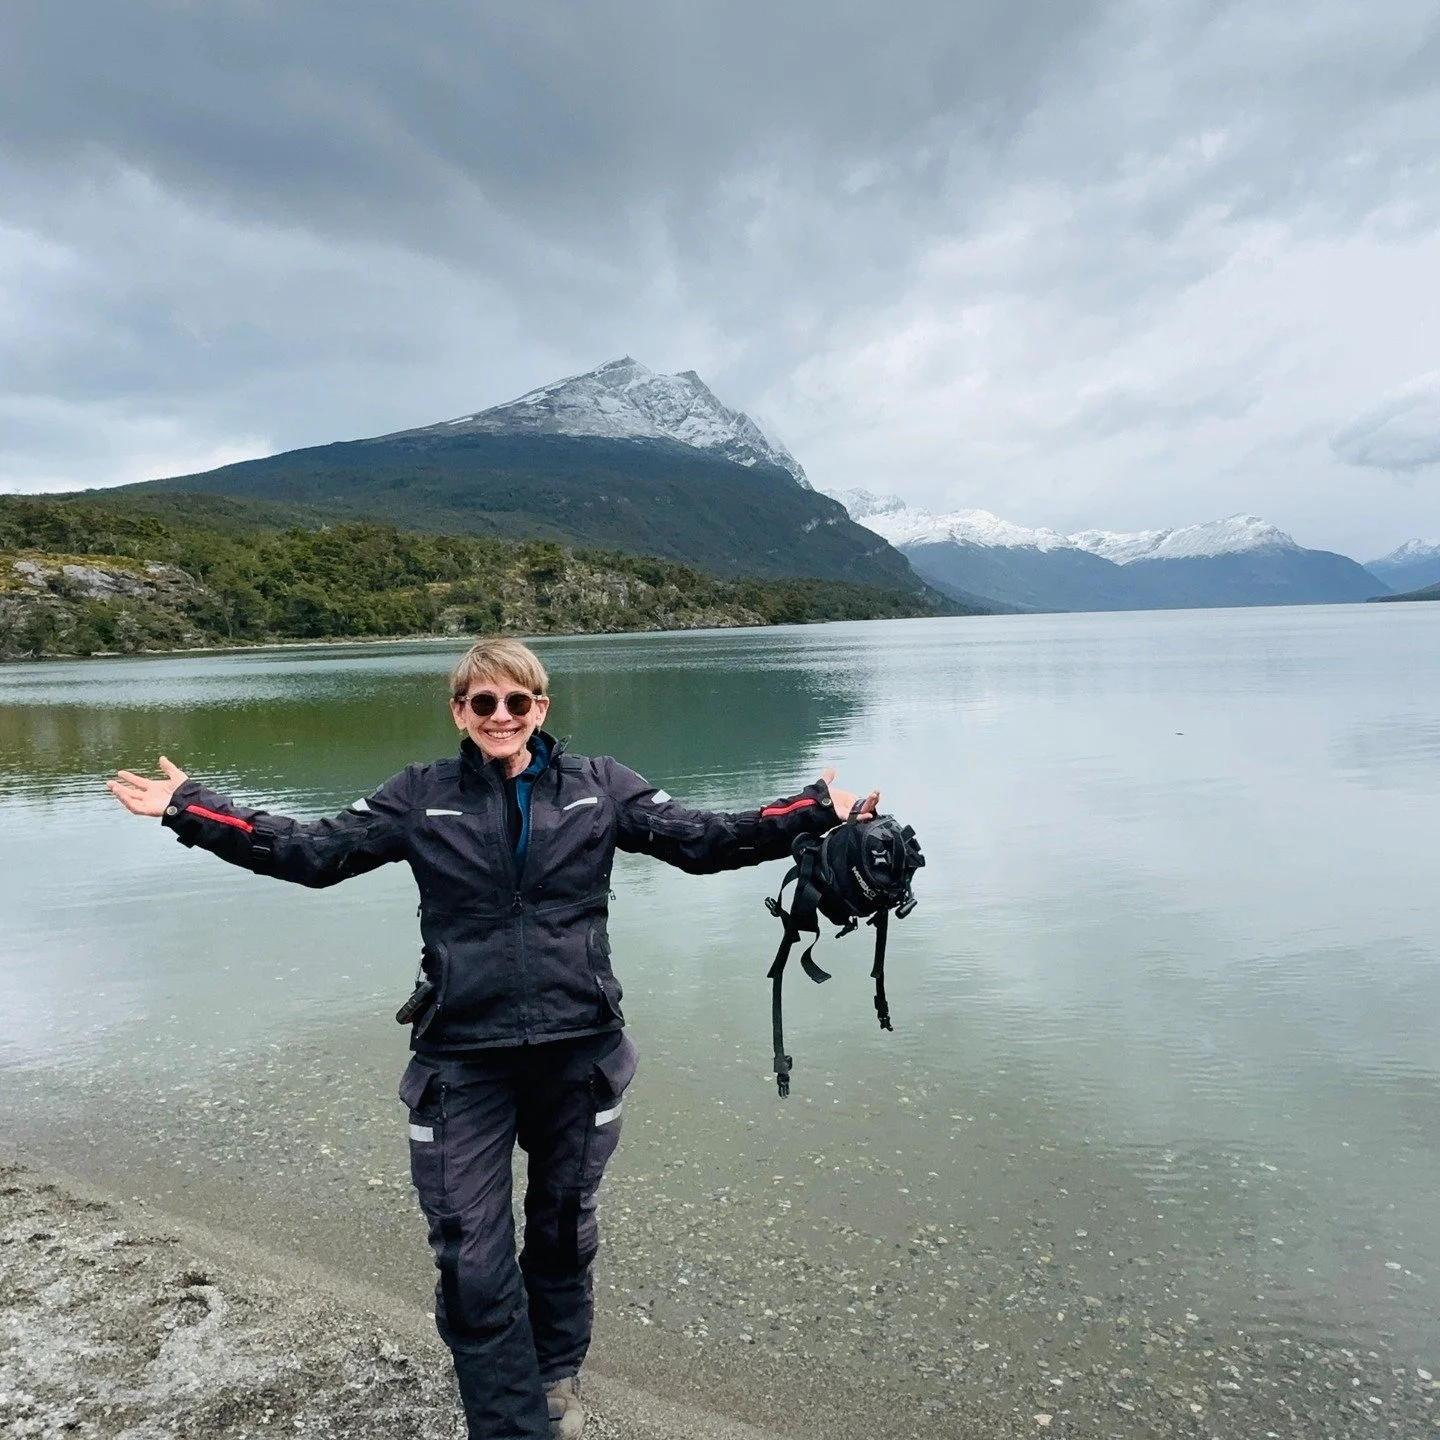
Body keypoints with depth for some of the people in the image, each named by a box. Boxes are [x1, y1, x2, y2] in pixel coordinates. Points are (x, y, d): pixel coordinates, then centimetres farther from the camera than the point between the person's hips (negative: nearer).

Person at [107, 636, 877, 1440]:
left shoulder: (601, 788, -1)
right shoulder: (421, 799, 0)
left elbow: (704, 840, -4)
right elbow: (310, 852, 0)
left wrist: (819, 813, -12)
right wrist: (187, 809, -6)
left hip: (578, 1053, 1)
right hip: (463, 1064, -1)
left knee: (565, 1231, 21)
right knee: (472, 1262, 2)